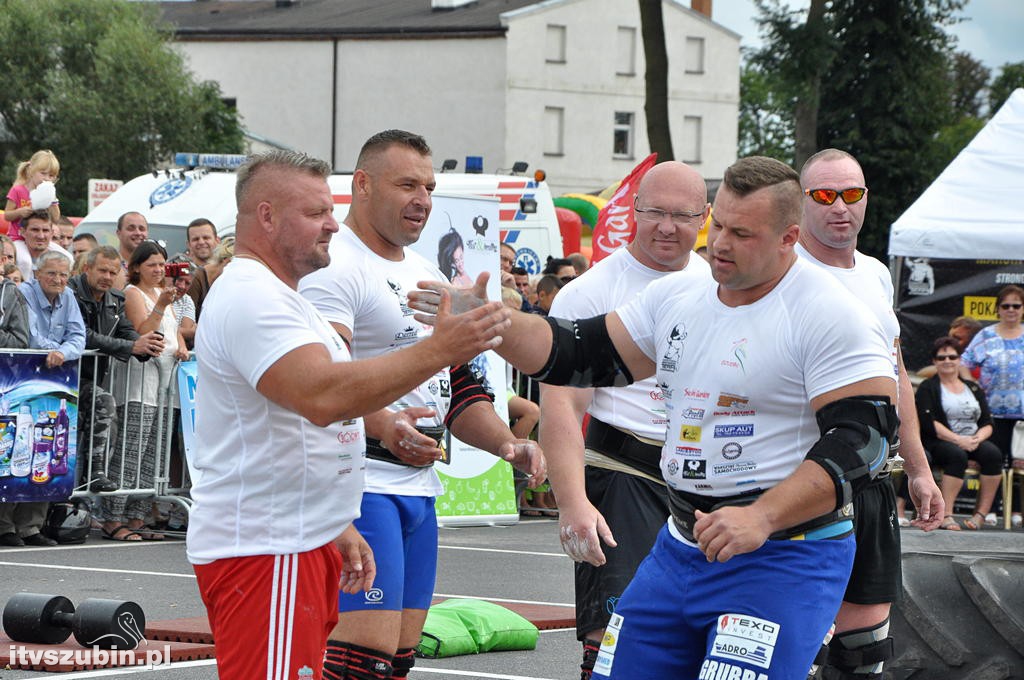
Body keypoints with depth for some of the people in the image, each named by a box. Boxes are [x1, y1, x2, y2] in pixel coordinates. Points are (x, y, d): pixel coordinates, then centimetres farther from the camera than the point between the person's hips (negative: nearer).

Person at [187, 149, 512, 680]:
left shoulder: (273, 296, 20)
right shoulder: (252, 299, -16)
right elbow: (323, 396, -31)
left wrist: (336, 528, 23)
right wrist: (439, 350, -30)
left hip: (297, 540, 11)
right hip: (262, 551, -11)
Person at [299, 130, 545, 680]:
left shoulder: (427, 275, 21)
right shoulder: (335, 266, -10)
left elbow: (457, 386, 26)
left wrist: (507, 444, 10)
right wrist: (379, 423, -40)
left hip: (419, 485, 9)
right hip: (362, 484, -9)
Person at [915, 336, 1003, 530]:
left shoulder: (973, 389, 20)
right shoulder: (927, 388, 6)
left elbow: (987, 424, 13)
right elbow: (928, 423, -9)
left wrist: (978, 438, -11)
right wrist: (958, 440, -19)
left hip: (973, 441, 4)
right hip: (939, 443, -4)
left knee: (993, 453, -28)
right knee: (957, 455, -37)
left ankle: (981, 514, -29)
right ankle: (946, 516, -40)